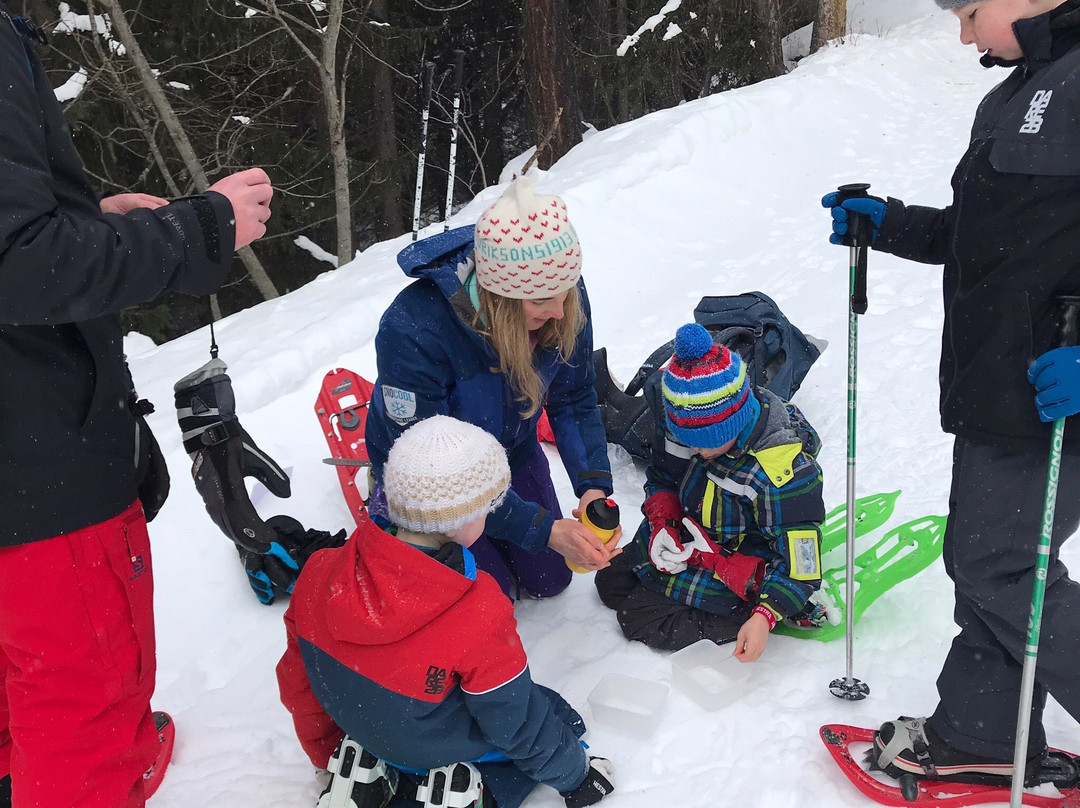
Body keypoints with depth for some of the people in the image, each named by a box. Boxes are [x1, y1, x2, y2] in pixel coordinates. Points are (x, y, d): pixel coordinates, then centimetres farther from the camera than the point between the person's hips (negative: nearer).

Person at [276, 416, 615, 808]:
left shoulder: (321, 573, -21)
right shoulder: (479, 616, -35)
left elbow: (298, 686, -5)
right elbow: (517, 725, -18)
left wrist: (329, 755, 15)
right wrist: (575, 775, 2)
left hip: (367, 731, 5)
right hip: (446, 751, -4)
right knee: (557, 715, 18)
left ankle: (371, 774, 8)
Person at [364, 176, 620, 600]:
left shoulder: (563, 298, -27)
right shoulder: (411, 332, -41)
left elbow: (574, 401, -11)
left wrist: (593, 485, -27)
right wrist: (543, 529, -37)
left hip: (513, 451, 5)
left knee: (550, 579, 14)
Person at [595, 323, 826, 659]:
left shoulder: (783, 467, -35)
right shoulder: (680, 419, -16)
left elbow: (798, 557, -27)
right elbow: (660, 477, 5)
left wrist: (765, 616, -38)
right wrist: (662, 523, -14)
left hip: (739, 564, -7)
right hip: (684, 539, 8)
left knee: (642, 619, -12)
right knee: (610, 583, 14)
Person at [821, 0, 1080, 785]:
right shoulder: (1016, 93, 15)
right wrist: (887, 224, 17)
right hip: (995, 395, 9)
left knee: (1002, 570, -1)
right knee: (979, 561, 15)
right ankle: (983, 733, 30)